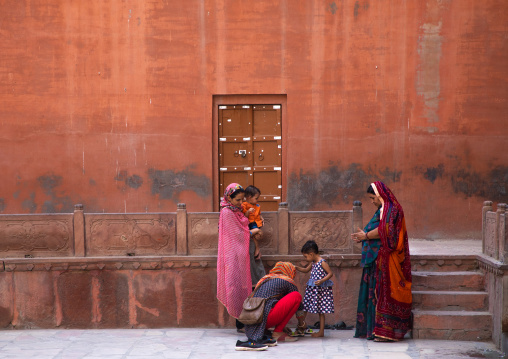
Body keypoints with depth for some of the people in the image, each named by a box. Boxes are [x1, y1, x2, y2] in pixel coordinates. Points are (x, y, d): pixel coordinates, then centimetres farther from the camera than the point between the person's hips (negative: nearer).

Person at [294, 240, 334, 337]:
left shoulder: (322, 262, -14)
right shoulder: (313, 263, 11)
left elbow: (330, 273, -16)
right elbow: (306, 270, 27)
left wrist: (321, 281, -27)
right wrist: (297, 268, 14)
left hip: (321, 289, -8)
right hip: (312, 289, 8)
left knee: (320, 311, -1)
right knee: (304, 308, 7)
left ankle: (321, 331, 6)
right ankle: (300, 329, 14)